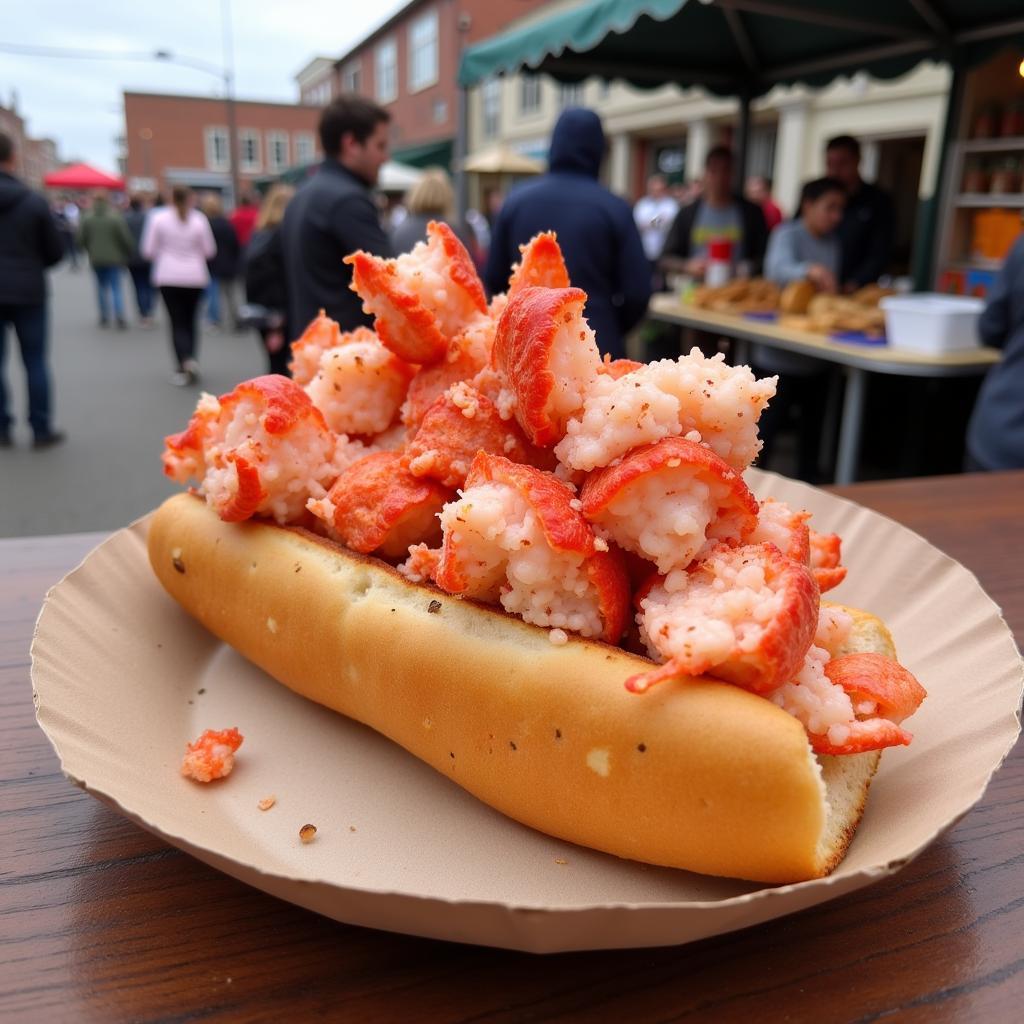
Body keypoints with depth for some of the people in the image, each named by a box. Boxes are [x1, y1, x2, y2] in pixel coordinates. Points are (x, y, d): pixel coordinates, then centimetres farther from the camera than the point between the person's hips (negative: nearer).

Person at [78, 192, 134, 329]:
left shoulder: (87, 219, -2)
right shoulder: (116, 217, -11)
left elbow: (81, 239, 1)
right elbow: (126, 238, -11)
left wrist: (91, 251, 19)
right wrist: (130, 254, 4)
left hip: (96, 259, 3)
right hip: (114, 258, -3)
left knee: (101, 287, 15)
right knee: (116, 287, 0)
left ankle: (104, 317, 17)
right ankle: (120, 316, -14)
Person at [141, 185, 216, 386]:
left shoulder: (158, 218, -4)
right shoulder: (199, 219, -4)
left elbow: (148, 250, -1)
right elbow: (210, 251, 1)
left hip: (168, 277, -1)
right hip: (195, 277, 1)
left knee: (178, 323, 2)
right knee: (189, 321, 14)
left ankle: (185, 361, -15)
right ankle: (190, 360, 10)